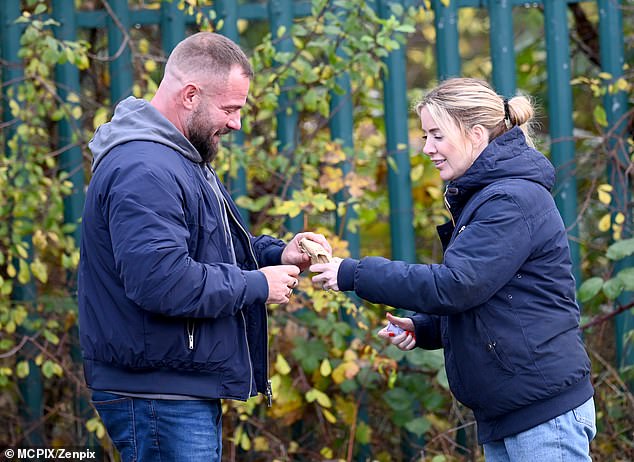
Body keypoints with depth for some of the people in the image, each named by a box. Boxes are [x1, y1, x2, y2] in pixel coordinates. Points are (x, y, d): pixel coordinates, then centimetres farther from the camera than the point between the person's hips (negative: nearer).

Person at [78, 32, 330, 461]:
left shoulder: (182, 159, 17)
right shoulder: (144, 171, -20)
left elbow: (216, 247, 28)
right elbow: (161, 282, -30)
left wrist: (278, 254, 6)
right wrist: (257, 285, -18)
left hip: (191, 391, 11)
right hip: (159, 397, -11)